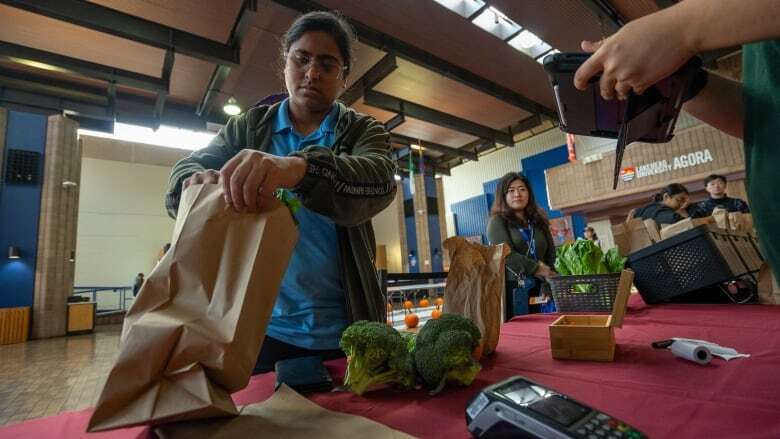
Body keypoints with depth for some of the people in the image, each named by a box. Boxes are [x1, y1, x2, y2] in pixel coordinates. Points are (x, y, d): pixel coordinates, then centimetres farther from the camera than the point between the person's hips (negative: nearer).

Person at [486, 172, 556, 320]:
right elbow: (507, 255, -12)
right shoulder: (497, 221, 0)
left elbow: (551, 255, 11)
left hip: (538, 289, 5)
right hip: (510, 288, -4)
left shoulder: (539, 221, 15)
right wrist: (538, 269, -10)